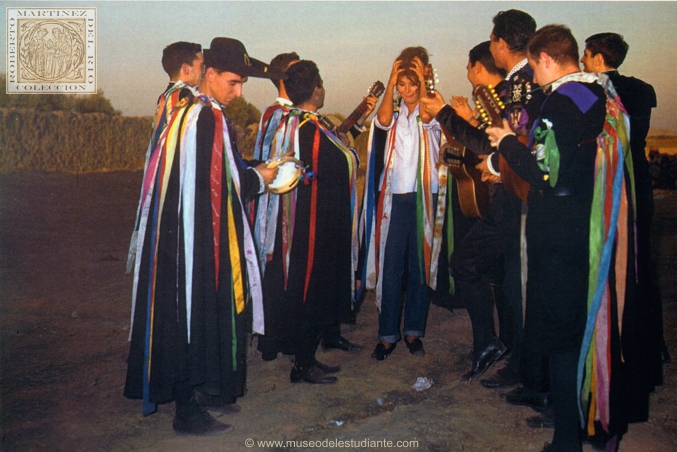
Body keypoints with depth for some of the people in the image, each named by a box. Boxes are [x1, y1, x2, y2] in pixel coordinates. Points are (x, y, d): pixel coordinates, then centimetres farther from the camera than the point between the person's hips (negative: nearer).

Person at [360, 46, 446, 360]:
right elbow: (382, 119, -12)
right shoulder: (393, 114, 12)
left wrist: (423, 79, -9)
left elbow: (427, 118, -17)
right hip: (394, 197, 1)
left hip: (424, 196, -1)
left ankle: (413, 331, 17)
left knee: (419, 264, 5)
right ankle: (388, 334, 7)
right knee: (390, 266, -1)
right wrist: (391, 80, -9)